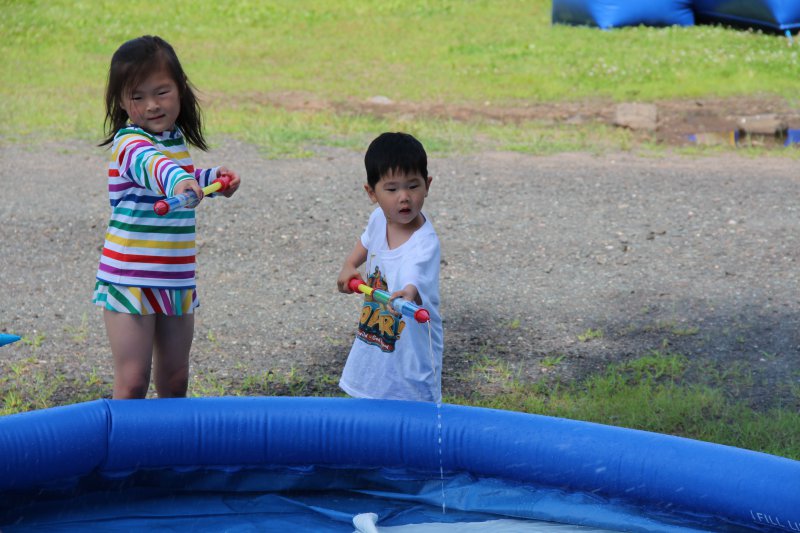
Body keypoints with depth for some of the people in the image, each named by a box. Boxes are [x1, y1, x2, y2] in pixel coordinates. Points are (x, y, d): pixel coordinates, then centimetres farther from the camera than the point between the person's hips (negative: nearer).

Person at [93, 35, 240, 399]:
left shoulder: (175, 138, 7)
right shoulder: (130, 141, -17)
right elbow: (149, 164, -42)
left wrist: (212, 177, 9)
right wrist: (177, 180, -63)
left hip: (176, 281, 7)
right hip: (130, 281, -7)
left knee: (174, 380, 14)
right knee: (132, 383, -5)